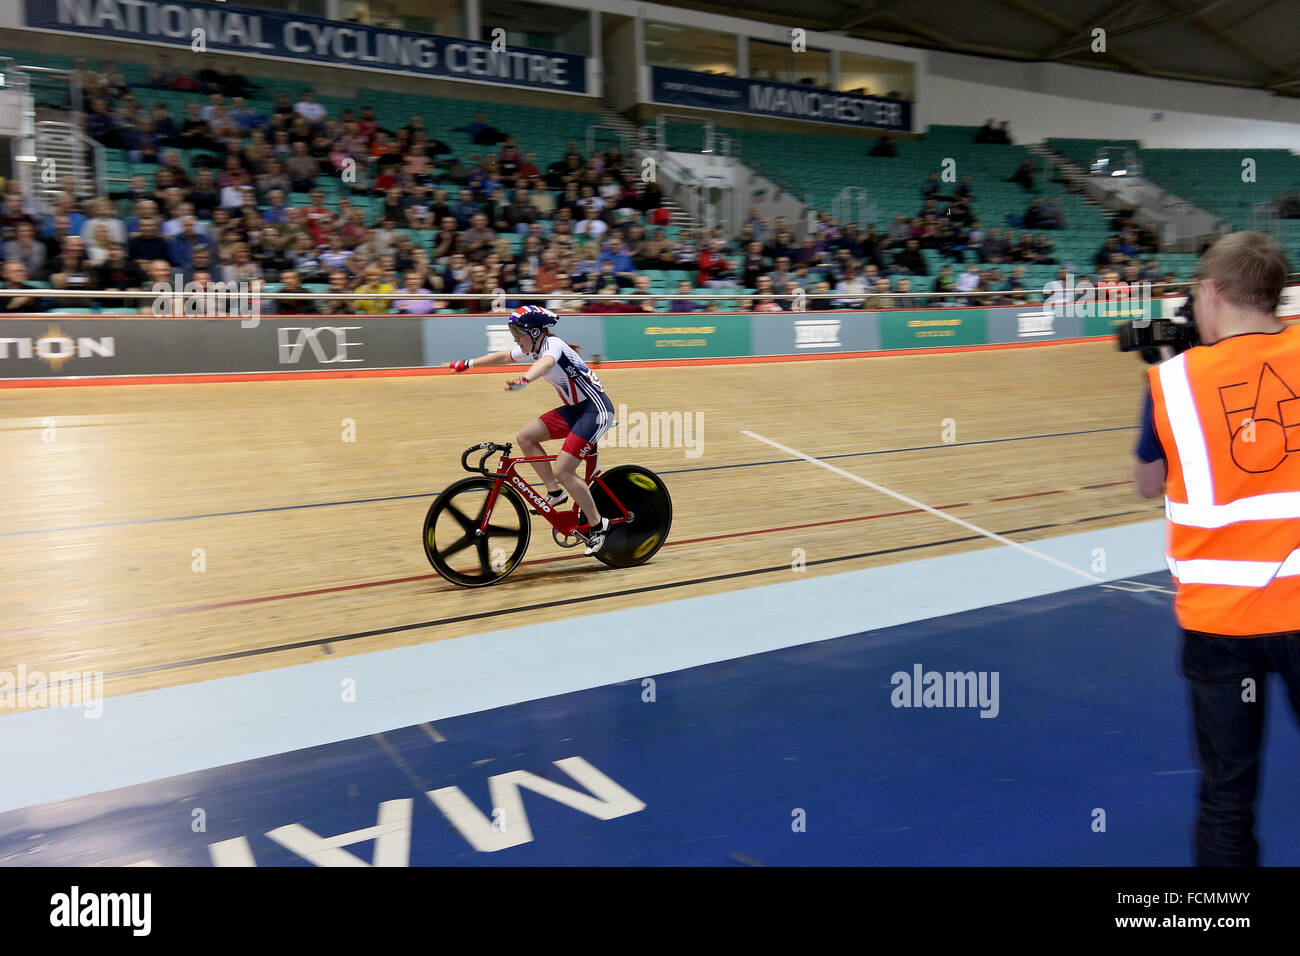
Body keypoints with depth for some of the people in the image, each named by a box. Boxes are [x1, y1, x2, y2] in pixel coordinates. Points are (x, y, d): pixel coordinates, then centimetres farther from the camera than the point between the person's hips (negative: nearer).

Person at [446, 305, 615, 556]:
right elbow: (504, 357, 24)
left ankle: (598, 526, -1)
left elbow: (545, 363, -43)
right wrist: (468, 364, 25)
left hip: (596, 409, -9)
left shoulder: (552, 344, -19)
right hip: (576, 408, 9)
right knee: (525, 437, 0)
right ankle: (555, 492, 10)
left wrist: (524, 380, -63)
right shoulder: (533, 347, 8)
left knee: (562, 471, -16)